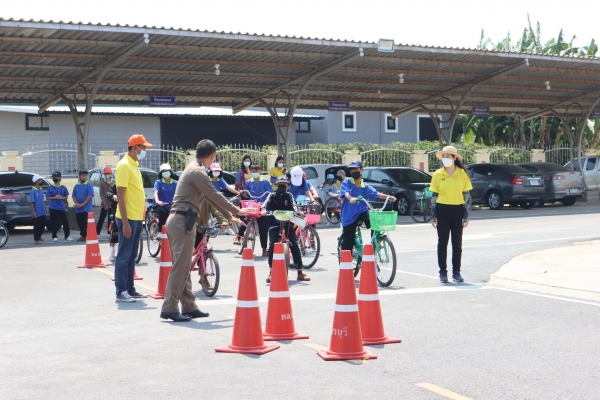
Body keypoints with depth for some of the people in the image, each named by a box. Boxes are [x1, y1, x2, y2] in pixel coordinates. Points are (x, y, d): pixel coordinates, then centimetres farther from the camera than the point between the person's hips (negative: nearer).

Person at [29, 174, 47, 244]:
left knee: (43, 224, 15)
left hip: (42, 212, 7)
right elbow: (31, 202, -16)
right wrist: (33, 212, -19)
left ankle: (39, 236, 35)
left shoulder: (41, 190, 8)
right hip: (37, 213, -7)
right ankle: (36, 239, 10)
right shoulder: (33, 190, -14)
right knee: (36, 226, 0)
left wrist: (45, 207, 14)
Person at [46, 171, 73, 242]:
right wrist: (54, 197, -13)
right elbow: (47, 197, 2)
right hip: (53, 208, -1)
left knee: (65, 221, -1)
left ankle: (67, 236, 7)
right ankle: (54, 237, 12)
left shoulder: (63, 187, 5)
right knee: (54, 223, 2)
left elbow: (66, 197, 10)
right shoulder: (51, 188, 2)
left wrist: (61, 197, -10)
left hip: (61, 208, 1)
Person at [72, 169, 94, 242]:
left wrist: (83, 204, -16)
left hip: (86, 208, -6)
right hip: (78, 209, 6)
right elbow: (74, 196, 12)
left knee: (86, 223, -8)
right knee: (80, 223, 9)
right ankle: (83, 235, 19)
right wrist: (76, 203, -7)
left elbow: (90, 195, -12)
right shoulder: (76, 186, 13)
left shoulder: (89, 185, -3)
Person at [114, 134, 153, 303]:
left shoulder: (134, 165, 14)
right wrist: (125, 222, -21)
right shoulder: (124, 165, -13)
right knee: (124, 256, -4)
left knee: (132, 256, 13)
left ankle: (130, 289, 18)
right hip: (128, 218, -9)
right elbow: (120, 195, -17)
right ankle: (121, 291, 0)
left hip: (137, 218, 9)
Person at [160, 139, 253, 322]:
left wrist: (229, 216, 26)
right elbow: (215, 196, -12)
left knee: (183, 267, 11)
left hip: (178, 220, 11)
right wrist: (237, 210, -2)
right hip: (182, 221, -11)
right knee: (180, 267, -8)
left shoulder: (194, 169, 19)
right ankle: (169, 308, -7)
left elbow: (212, 197, 23)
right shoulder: (198, 172, -13)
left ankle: (189, 307, 17)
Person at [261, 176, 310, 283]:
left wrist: (298, 212, -27)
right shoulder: (272, 196, 9)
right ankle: (271, 272, -9)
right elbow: (266, 203, -9)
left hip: (288, 223, 1)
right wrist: (264, 210, -32)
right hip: (274, 224, -1)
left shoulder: (289, 196, 11)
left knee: (295, 245, -8)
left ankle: (300, 272, -1)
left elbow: (293, 205, -5)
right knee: (272, 245, -16)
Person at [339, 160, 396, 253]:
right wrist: (351, 198, -43)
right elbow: (346, 193, -20)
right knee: (347, 245, 0)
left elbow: (377, 194, -6)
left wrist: (388, 197, -24)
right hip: (349, 216, -1)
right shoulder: (346, 182, -1)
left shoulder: (366, 187, 6)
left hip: (362, 212, 2)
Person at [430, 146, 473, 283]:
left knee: (457, 243, 6)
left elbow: (467, 196, 3)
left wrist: (466, 216, -1)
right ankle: (443, 272, 10)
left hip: (457, 211, 0)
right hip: (442, 210, 0)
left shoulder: (462, 174, 1)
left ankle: (456, 272, 14)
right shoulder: (438, 174, 2)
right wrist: (434, 216, -2)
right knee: (442, 242, 4)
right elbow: (434, 196, 3)